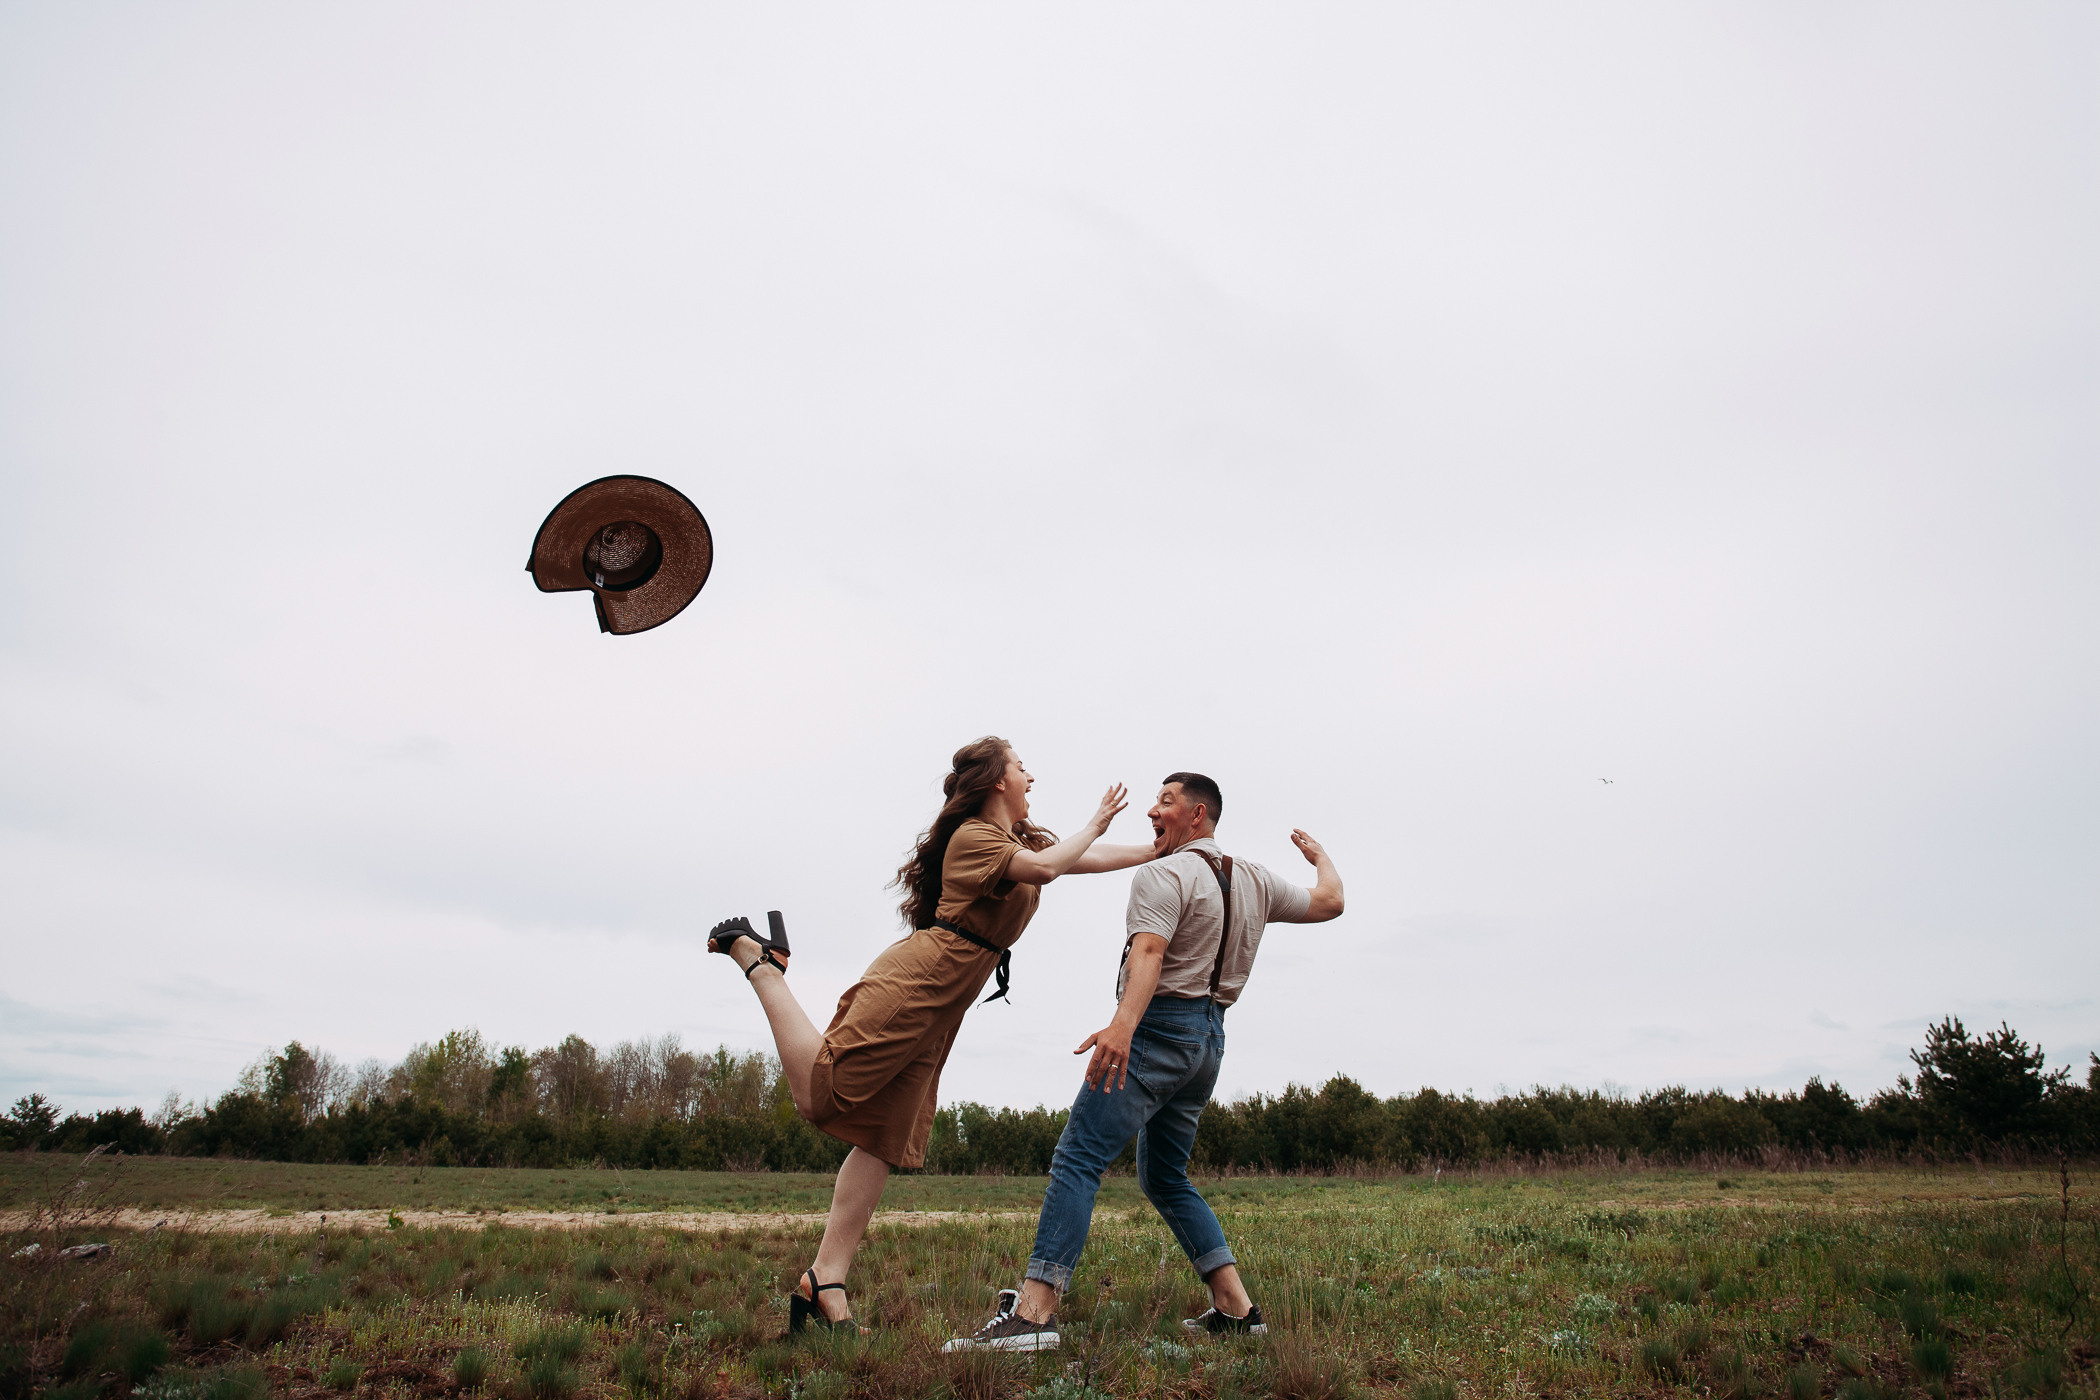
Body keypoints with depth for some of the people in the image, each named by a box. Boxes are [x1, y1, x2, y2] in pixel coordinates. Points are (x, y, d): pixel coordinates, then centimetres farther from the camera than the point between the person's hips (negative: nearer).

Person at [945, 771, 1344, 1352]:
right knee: (1164, 1177, 19)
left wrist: (1123, 1024, -40)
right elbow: (1328, 903, 23)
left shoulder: (1164, 874, -8)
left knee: (1077, 1158, -14)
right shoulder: (1254, 881, 14)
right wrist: (1320, 855, 44)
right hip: (1210, 1040, 9)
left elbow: (1148, 952, -25)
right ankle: (1236, 1307, 16)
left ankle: (1033, 1310, -24)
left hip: (1159, 1029, -9)